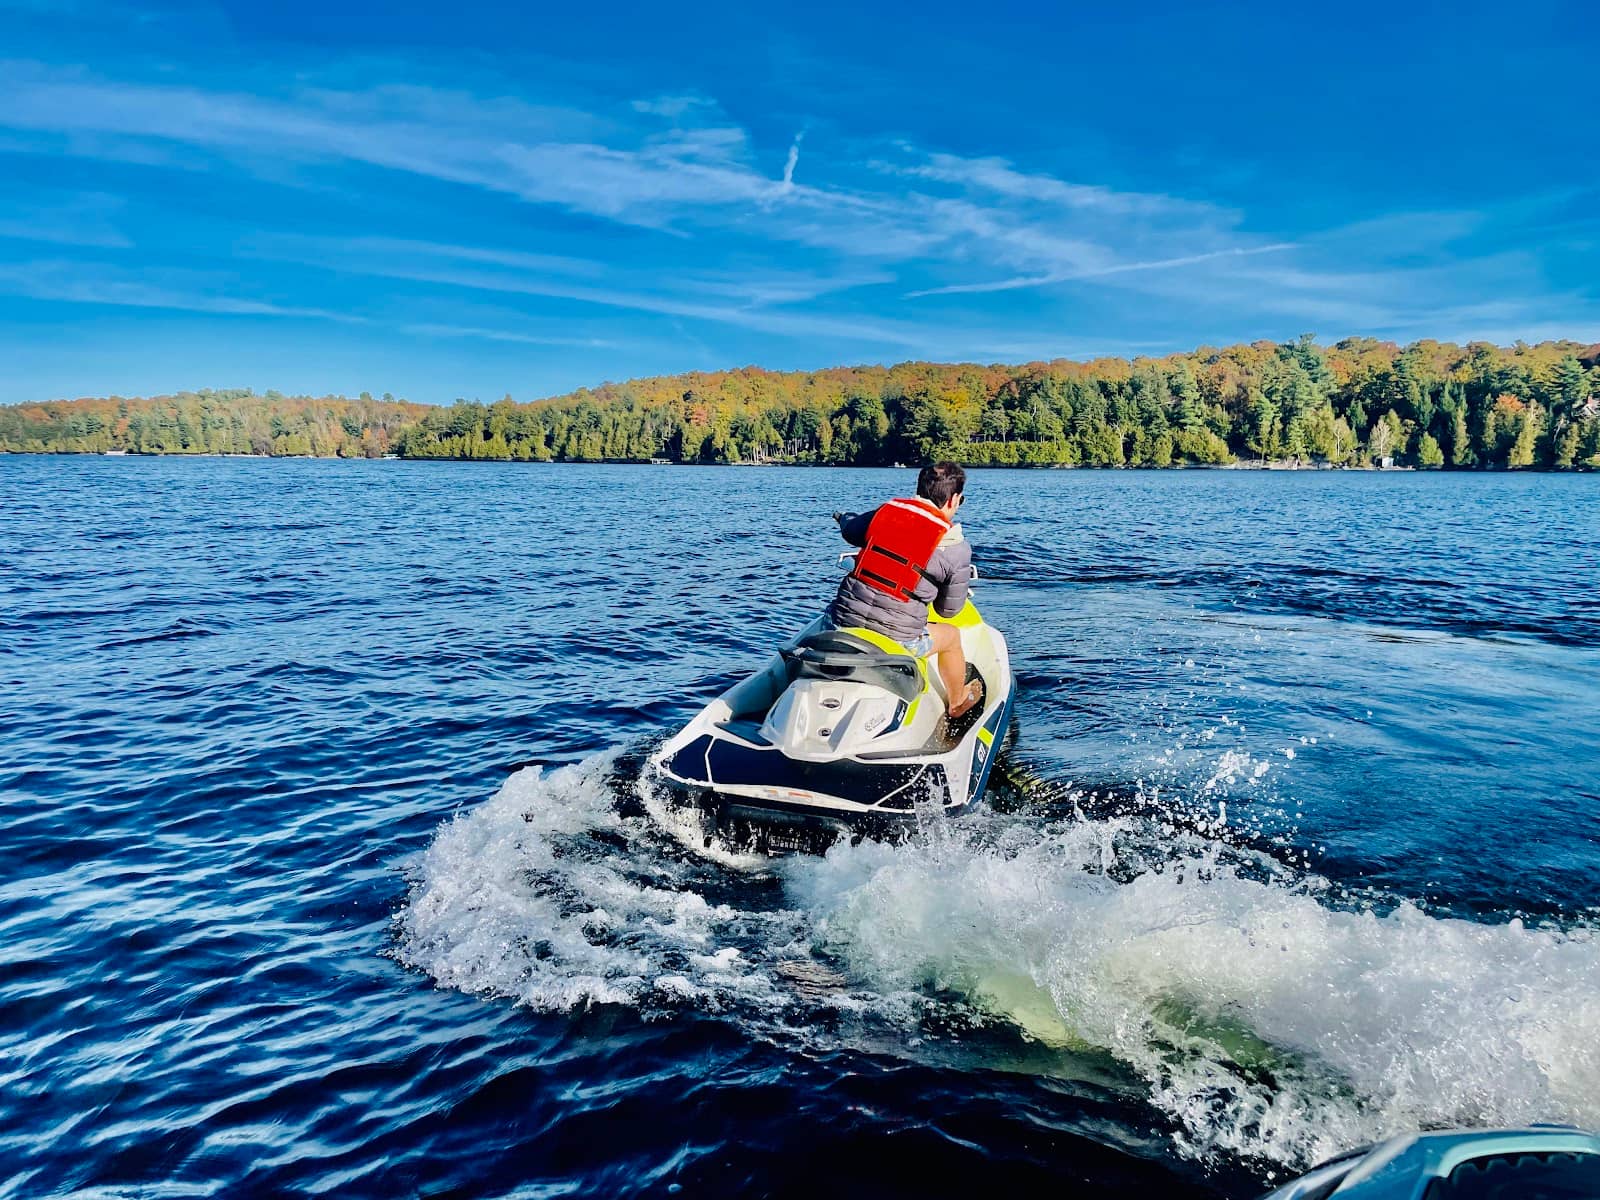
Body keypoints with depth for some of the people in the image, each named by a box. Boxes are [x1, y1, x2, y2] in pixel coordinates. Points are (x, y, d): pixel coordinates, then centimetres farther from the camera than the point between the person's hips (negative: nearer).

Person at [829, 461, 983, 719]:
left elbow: (849, 531, 26)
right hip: (897, 638, -3)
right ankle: (957, 703, 51)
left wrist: (844, 517, 50)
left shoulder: (884, 512, 4)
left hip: (842, 623, 3)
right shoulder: (956, 548, -5)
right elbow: (949, 609, 4)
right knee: (951, 635, 27)